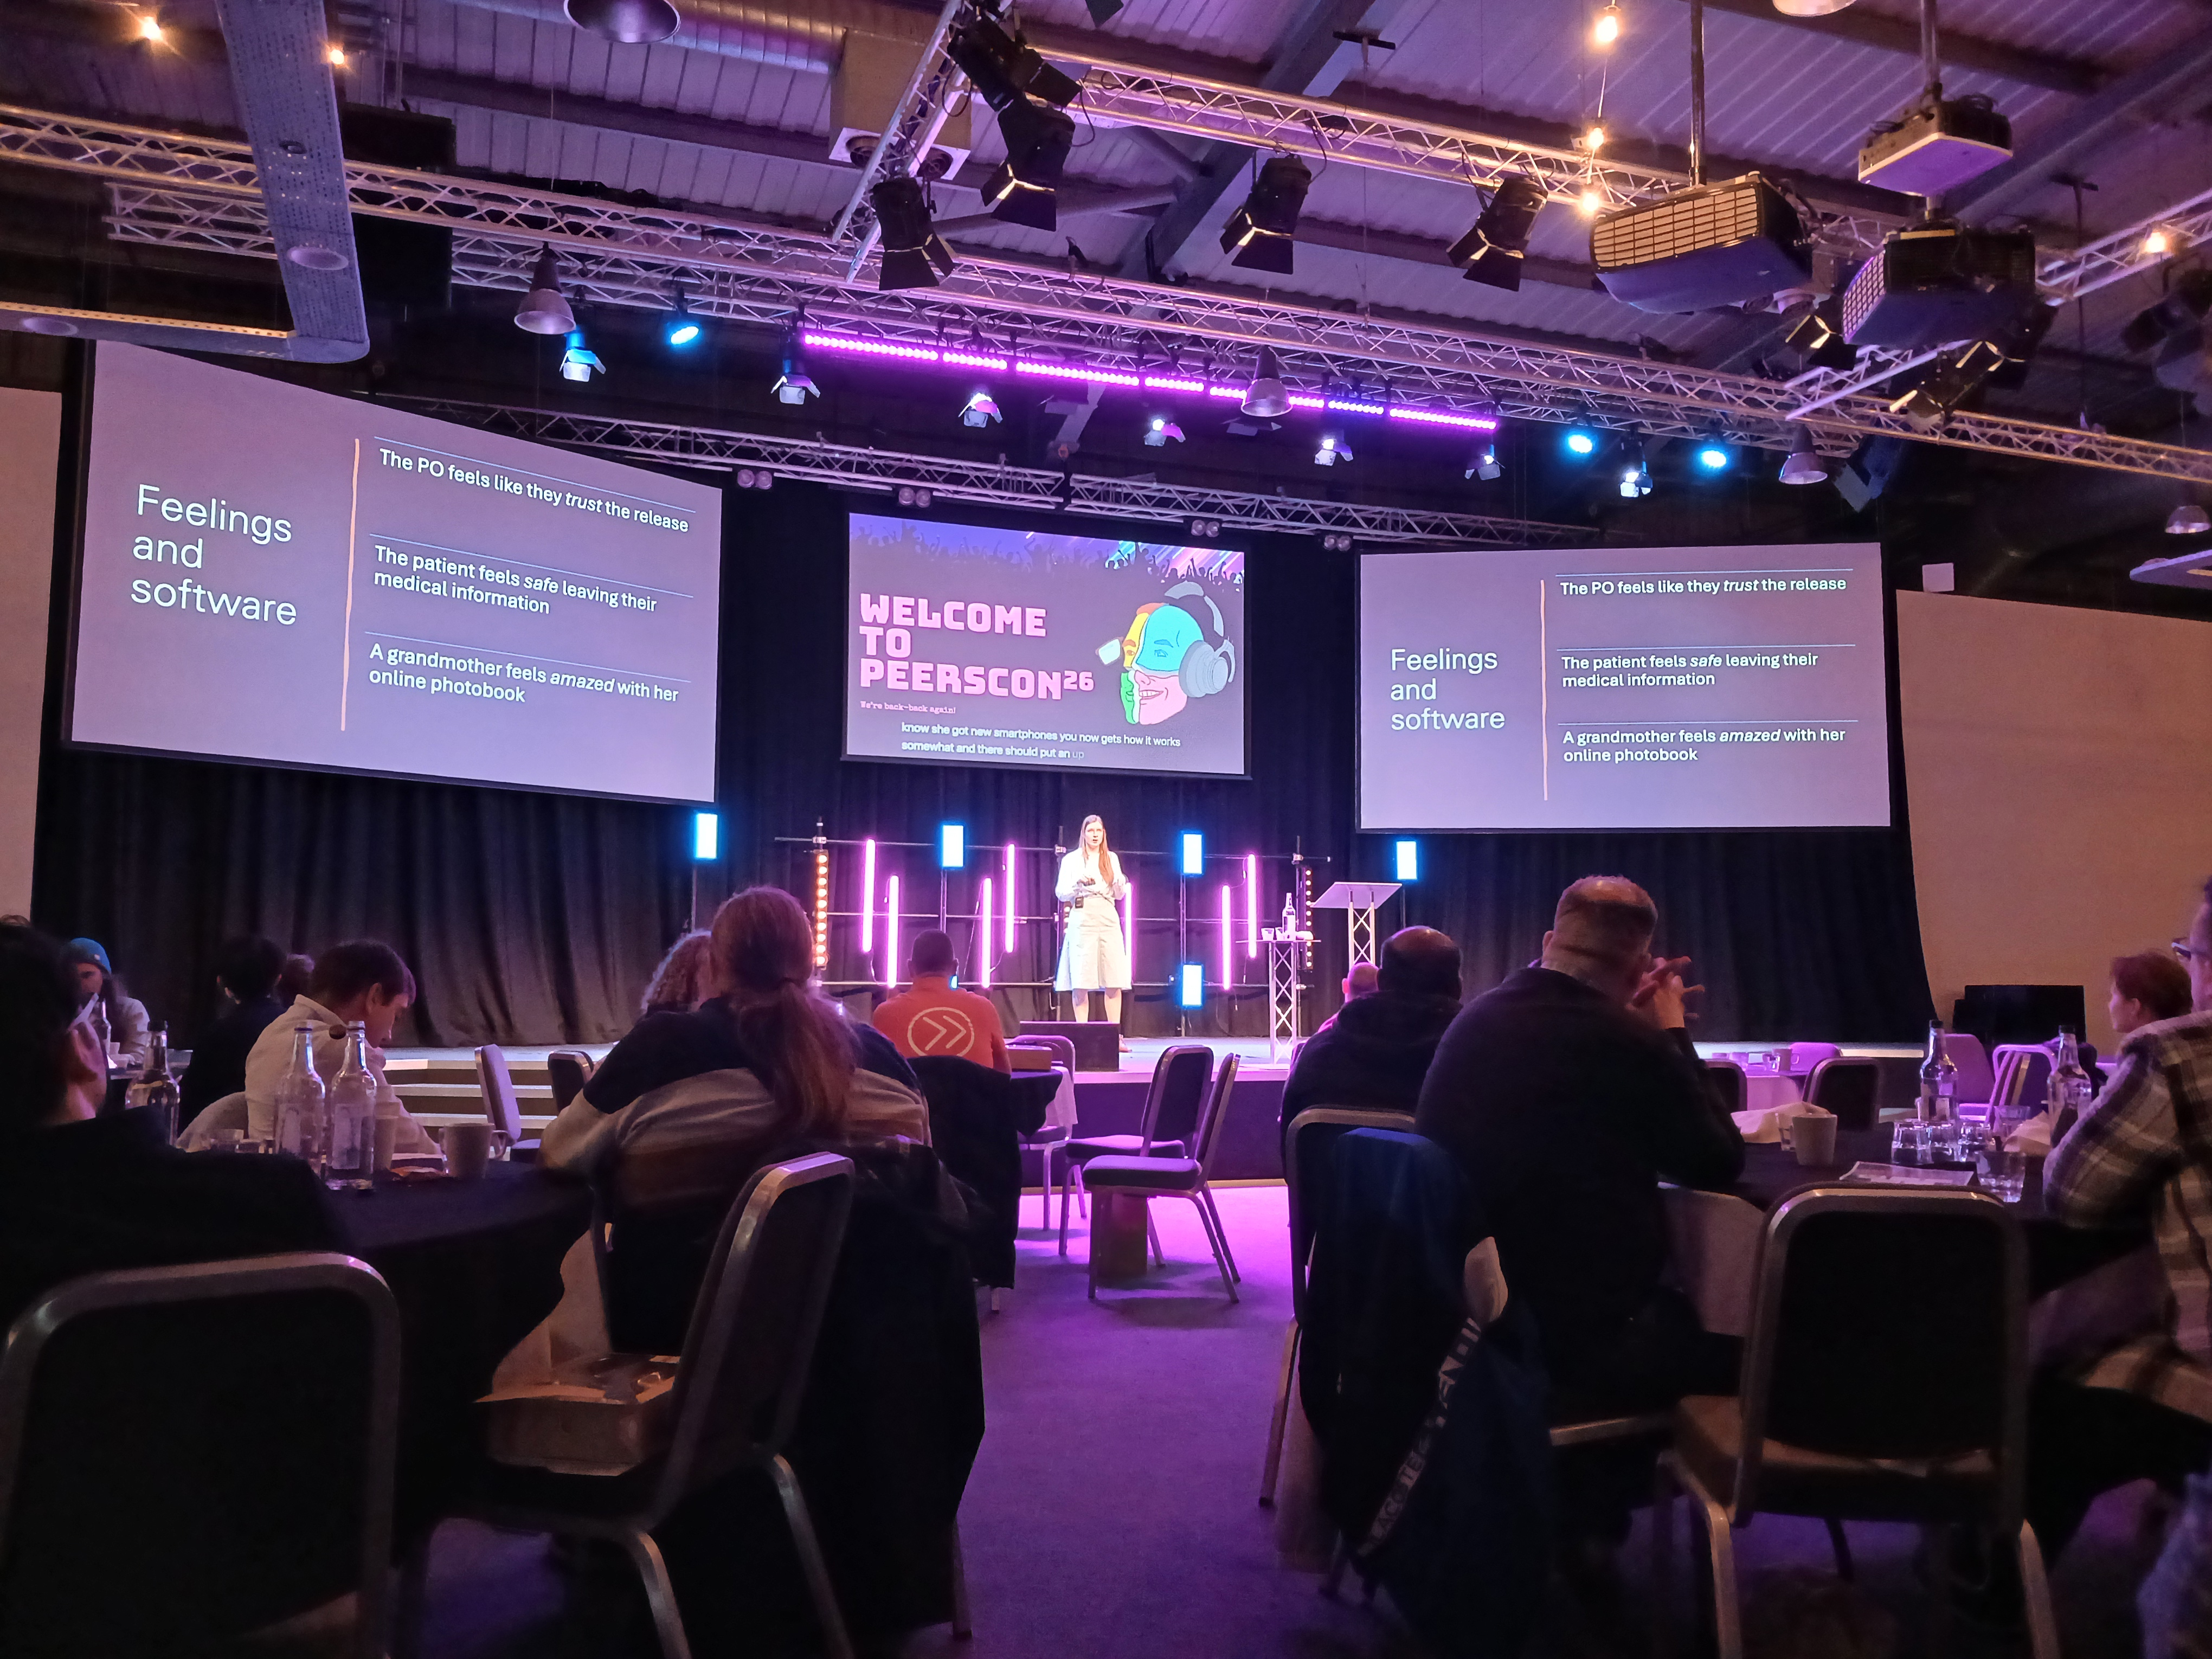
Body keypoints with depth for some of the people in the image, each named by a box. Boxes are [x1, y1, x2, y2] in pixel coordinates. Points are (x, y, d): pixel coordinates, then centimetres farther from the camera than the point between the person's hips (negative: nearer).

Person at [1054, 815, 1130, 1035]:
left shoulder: (1111, 858, 16)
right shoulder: (1072, 859, 8)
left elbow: (1120, 895, 16)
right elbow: (1060, 893, 4)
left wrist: (1120, 882, -6)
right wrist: (1078, 884, -14)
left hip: (1108, 919, 3)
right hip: (1082, 919, -2)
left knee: (1114, 980, -5)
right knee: (1081, 982, -7)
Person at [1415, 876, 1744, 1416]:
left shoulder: (1474, 1021, 2)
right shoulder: (1632, 1044, -20)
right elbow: (1722, 1164, -5)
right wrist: (1674, 1034, 2)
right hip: (1584, 1341, -8)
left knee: (1682, 1307, 27)